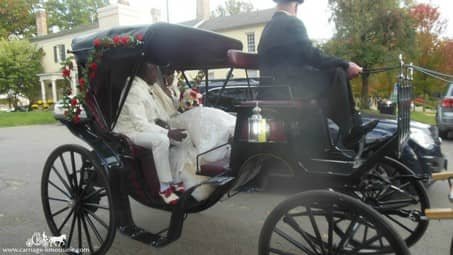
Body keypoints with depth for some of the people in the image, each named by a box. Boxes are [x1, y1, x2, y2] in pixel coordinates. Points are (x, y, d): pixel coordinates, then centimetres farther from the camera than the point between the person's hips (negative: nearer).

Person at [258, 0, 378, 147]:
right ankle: (350, 132, -2)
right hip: (286, 85, -9)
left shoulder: (270, 26, 20)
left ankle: (354, 125, 10)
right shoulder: (292, 22, -8)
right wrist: (346, 65, -8)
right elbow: (312, 56, -15)